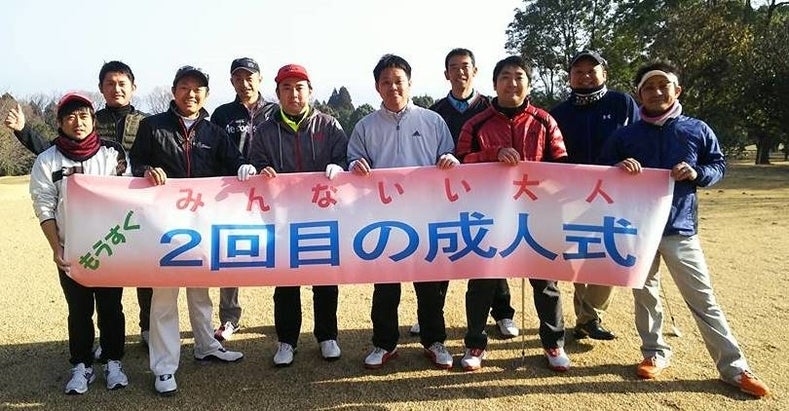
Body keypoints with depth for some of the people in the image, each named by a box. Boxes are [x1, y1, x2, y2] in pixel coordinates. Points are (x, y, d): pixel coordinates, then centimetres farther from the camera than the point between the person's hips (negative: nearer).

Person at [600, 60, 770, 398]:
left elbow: (719, 166, 11)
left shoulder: (697, 130, 3)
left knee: (703, 299, 3)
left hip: (681, 228, -1)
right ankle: (655, 352, 29)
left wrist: (697, 173, -10)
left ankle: (734, 367, 13)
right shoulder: (625, 135, 3)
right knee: (645, 294, 13)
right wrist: (618, 168, -14)